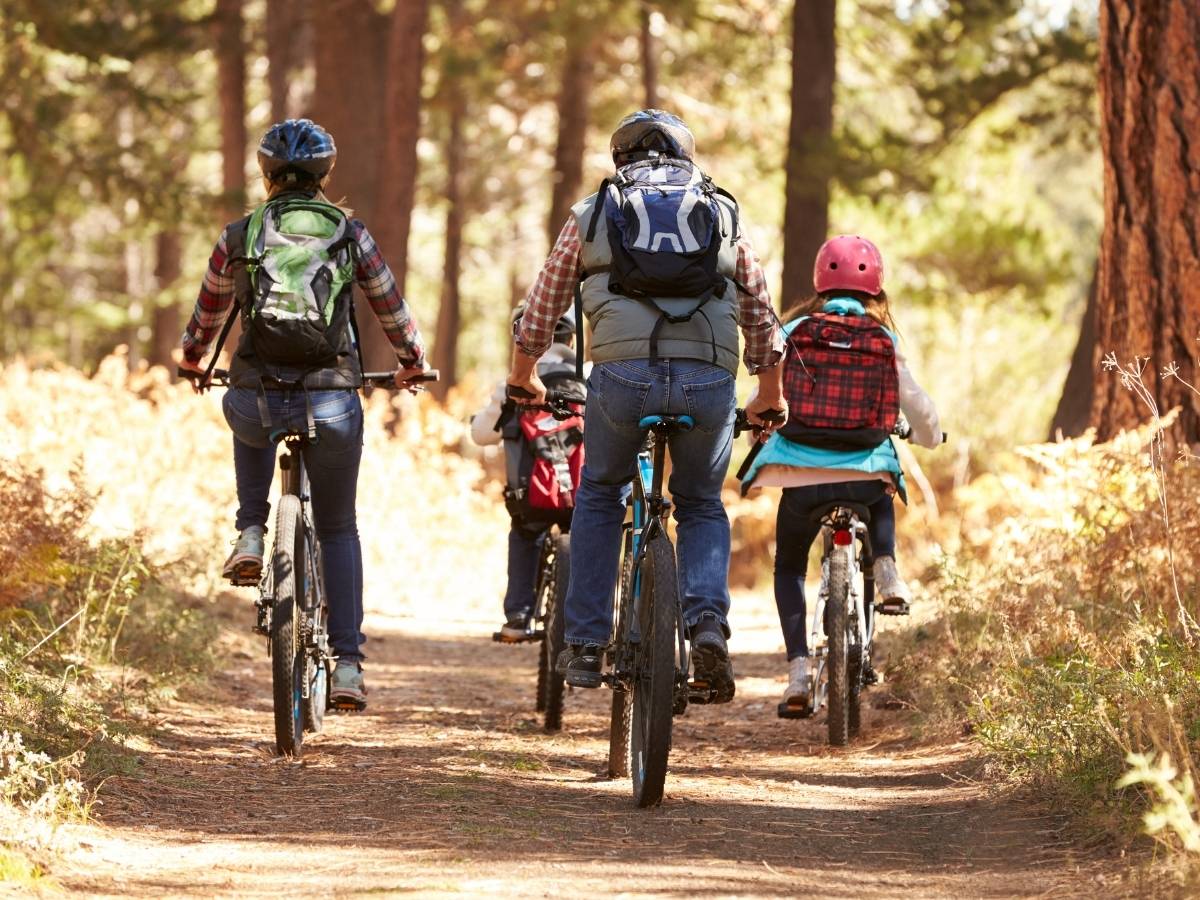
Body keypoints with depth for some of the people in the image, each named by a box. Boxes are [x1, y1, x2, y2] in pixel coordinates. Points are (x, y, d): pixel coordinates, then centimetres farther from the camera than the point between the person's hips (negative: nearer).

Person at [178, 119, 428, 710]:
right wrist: (412, 364, 35)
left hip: (256, 401, 0)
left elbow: (208, 312, 20)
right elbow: (391, 309, 15)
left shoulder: (239, 237, 5)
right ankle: (348, 665, 8)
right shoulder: (350, 235, 4)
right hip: (332, 404, 0)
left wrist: (191, 360, 41)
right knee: (338, 528, 17)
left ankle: (250, 537, 20)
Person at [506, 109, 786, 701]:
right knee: (702, 506, 22)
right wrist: (770, 398, 42)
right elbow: (761, 318, 27)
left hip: (622, 375, -1)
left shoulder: (593, 213, 19)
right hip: (708, 379, 1)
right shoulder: (723, 214, 22)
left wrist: (523, 378, 44)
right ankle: (708, 624, -4)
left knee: (599, 495, 24)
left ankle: (585, 645, 18)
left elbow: (542, 306, 26)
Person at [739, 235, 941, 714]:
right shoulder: (884, 339, 4)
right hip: (865, 472, 1)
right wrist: (928, 436, 33)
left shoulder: (795, 331, 3)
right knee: (881, 500, 39)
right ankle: (886, 571, 12)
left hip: (799, 474, -1)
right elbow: (915, 404, 10)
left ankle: (798, 669, 4)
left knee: (788, 566, 21)